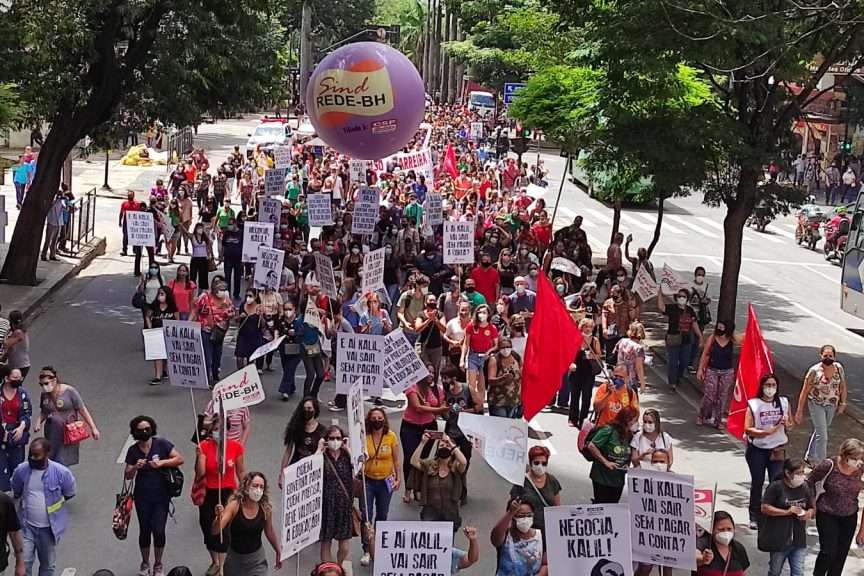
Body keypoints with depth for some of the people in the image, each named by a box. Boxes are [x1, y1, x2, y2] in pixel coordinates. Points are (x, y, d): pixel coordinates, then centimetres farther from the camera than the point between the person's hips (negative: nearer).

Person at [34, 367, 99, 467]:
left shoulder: (69, 391, -11)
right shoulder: (44, 395, 3)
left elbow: (83, 410, -7)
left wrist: (93, 428, -6)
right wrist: (38, 423, -1)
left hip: (68, 435, -5)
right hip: (51, 435, 5)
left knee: (61, 463, -11)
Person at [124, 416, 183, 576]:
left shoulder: (161, 444, -9)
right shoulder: (133, 451, -3)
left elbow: (180, 459, -10)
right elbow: (128, 476, -2)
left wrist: (162, 462, -22)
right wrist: (135, 467, -22)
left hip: (161, 496, -2)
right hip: (142, 497, 2)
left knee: (158, 531, -5)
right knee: (144, 530, 9)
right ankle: (145, 563, 30)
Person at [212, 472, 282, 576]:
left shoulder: (266, 509, -12)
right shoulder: (234, 505, -18)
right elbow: (215, 531, -23)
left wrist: (278, 552, 14)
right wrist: (219, 517, -43)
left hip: (257, 560, 0)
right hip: (235, 558, 0)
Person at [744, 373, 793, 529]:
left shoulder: (783, 402, 3)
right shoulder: (753, 404, -7)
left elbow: (791, 422, 13)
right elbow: (748, 429, -13)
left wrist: (787, 423, -11)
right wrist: (767, 432, -26)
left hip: (778, 449, 1)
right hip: (757, 450, -1)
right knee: (757, 482, 8)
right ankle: (754, 517, 18)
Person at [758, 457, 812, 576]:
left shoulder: (805, 487, 4)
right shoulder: (776, 487, -11)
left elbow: (812, 509, 14)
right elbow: (764, 508, -13)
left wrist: (809, 514, -10)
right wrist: (786, 512, -20)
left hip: (799, 539, 4)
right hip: (779, 538, -4)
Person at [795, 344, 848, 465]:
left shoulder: (839, 368, -6)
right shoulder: (814, 371, -20)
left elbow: (843, 386, 8)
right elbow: (804, 391, -14)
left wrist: (843, 403, 3)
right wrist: (799, 411, -13)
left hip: (832, 405, 5)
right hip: (816, 405, -5)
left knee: (819, 431, 19)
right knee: (822, 435, -8)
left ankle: (810, 457, 36)